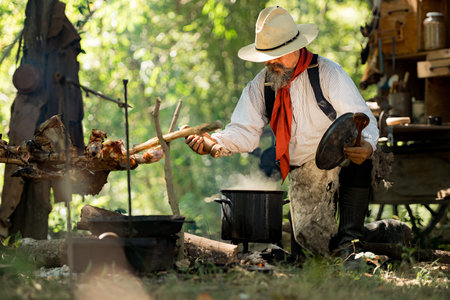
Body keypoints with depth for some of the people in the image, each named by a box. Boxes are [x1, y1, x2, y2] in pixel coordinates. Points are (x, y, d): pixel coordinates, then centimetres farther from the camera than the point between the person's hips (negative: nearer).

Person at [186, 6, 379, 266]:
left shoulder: (328, 73, -8)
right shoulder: (261, 85, 5)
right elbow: (245, 131, -1)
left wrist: (366, 145, -39)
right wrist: (213, 142, -22)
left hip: (340, 160, -3)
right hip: (303, 173, 3)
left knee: (359, 156, -36)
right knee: (310, 238, -14)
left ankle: (350, 240, -22)